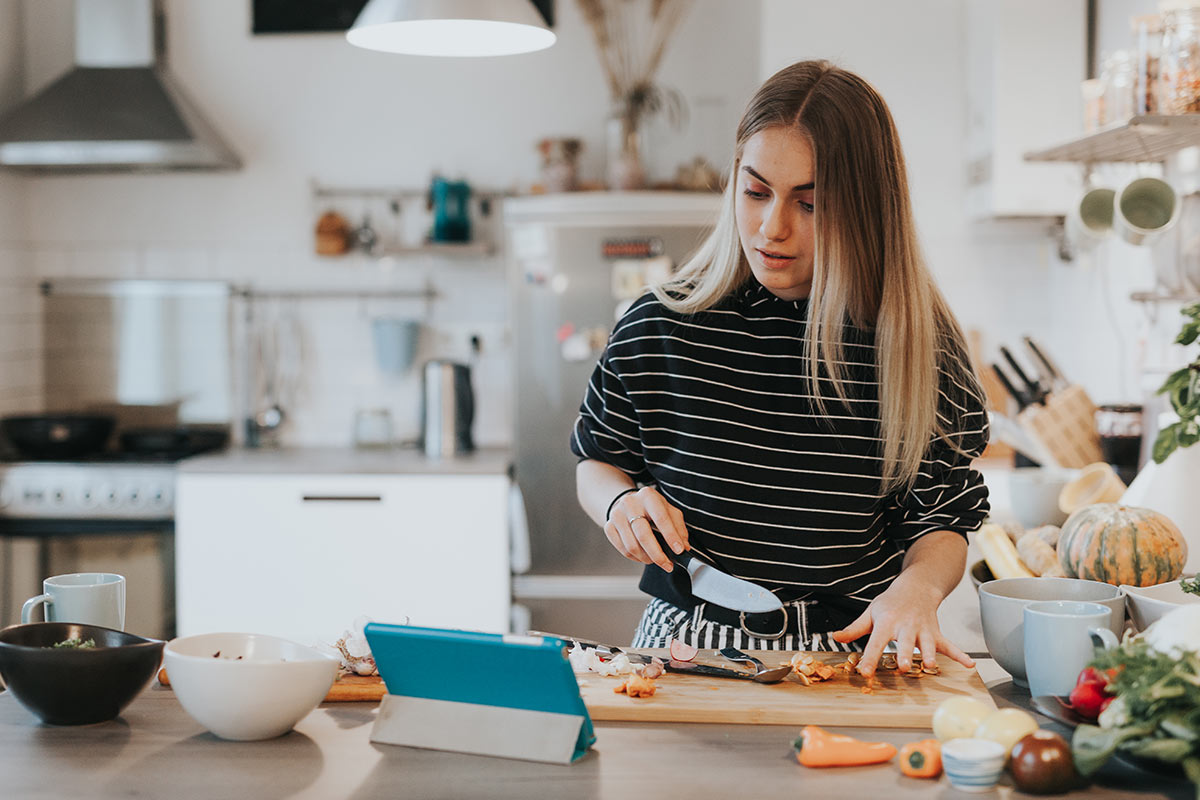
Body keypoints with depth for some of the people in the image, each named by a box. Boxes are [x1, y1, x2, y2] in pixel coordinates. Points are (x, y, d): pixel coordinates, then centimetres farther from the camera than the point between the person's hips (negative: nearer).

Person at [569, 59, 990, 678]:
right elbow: (597, 461, 17)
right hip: (688, 647, 1)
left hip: (849, 655, 0)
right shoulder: (658, 327, 1)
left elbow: (940, 522, 6)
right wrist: (620, 499, -5)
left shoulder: (914, 342, -1)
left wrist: (917, 587, -15)